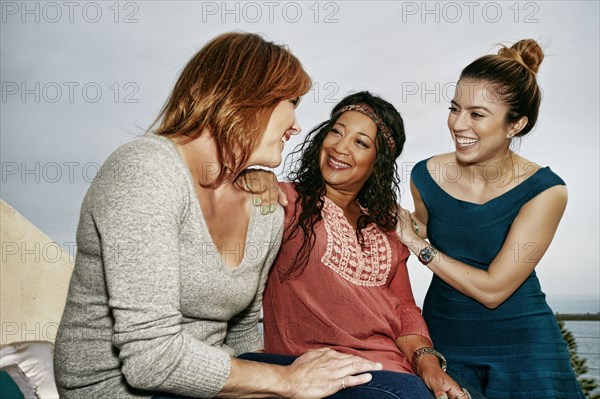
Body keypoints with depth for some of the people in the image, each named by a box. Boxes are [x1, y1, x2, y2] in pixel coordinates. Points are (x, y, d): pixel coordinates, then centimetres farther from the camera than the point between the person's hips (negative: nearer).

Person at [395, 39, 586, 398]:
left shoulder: (544, 190, -16)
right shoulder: (426, 177, -9)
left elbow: (492, 289, -19)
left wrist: (417, 245, -17)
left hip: (523, 345, -2)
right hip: (444, 340, 2)